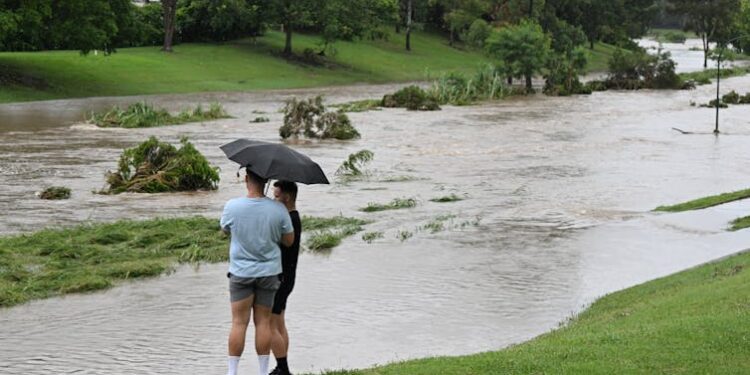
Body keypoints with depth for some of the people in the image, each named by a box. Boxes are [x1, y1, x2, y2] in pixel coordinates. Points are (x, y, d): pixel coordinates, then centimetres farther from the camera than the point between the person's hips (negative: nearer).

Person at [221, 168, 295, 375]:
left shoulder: (232, 207, -13)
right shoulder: (278, 209, -11)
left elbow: (225, 230, 7)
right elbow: (289, 241, -1)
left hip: (241, 272, -1)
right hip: (269, 272, 1)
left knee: (239, 323, 4)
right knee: (263, 322, 8)